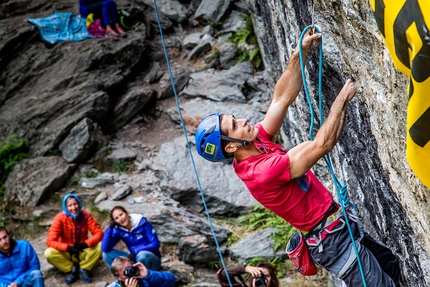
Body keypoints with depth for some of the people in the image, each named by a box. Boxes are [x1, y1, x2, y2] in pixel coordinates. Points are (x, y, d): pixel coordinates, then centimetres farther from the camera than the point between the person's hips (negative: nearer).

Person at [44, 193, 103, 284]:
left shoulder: (86, 215, -14)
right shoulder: (60, 218, -19)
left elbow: (99, 233, -17)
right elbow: (50, 241, -24)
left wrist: (85, 244, -35)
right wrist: (68, 248, -39)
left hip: (83, 252, 1)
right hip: (66, 253, -1)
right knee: (49, 253, -31)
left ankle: (84, 269, -8)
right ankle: (72, 270, -9)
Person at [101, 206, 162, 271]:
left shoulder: (142, 223, -14)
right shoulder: (118, 230, -4)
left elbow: (155, 244, -15)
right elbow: (105, 249, -15)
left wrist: (136, 251, -22)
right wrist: (110, 228, -20)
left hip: (152, 259, -4)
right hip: (135, 259, 4)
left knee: (142, 255, -39)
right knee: (107, 254, -12)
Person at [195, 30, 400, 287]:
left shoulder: (256, 144, -2)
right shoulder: (262, 171, -30)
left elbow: (282, 99, 2)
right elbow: (321, 145, -30)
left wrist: (300, 53, -7)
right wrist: (342, 99, -22)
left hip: (338, 224, 10)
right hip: (331, 239, -10)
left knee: (391, 265, 23)